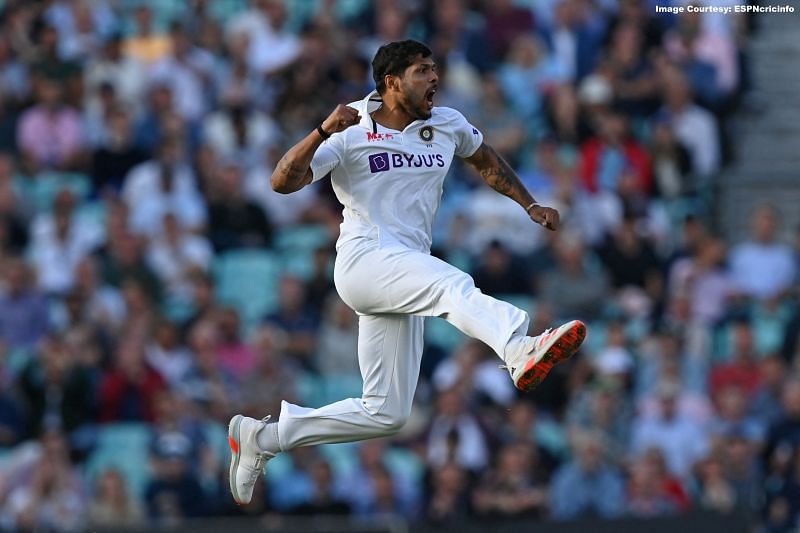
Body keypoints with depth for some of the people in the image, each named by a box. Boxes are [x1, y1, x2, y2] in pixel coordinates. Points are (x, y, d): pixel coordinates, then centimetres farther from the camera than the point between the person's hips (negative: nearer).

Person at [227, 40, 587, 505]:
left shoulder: (448, 126, 14)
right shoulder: (352, 133, -2)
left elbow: (487, 161, 33)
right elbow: (283, 183, -11)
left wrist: (530, 205, 22)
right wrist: (323, 132, -24)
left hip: (405, 286, 7)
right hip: (365, 258, -7)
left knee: (386, 414, 6)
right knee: (453, 285, -35)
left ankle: (261, 438, 19)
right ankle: (522, 352, -64)